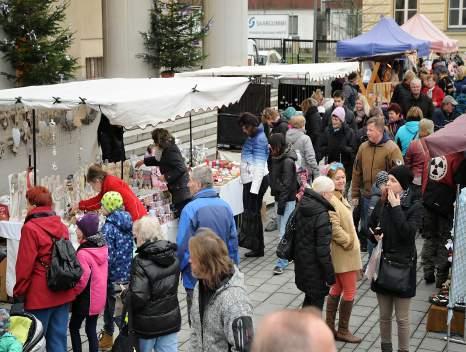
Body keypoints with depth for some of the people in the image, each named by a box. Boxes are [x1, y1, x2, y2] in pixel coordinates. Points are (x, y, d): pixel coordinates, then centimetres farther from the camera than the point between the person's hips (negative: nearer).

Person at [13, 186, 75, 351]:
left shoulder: (30, 228, -13)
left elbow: (25, 265, -13)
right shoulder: (62, 227, 5)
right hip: (63, 292, 6)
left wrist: (19, 293, -3)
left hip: (39, 295, -6)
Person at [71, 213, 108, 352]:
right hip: (99, 297, 6)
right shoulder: (103, 248, -2)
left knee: (74, 327, 13)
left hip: (85, 299, -6)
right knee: (91, 329, 14)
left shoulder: (83, 253, -24)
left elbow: (82, 279, -23)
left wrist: (72, 293, -7)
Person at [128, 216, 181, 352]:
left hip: (147, 324, -5)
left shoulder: (141, 262, -23)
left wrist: (125, 295, -7)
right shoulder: (173, 255, -2)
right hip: (171, 319, 5)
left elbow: (137, 298, -25)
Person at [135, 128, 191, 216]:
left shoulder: (170, 150, -13)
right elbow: (159, 160, 38)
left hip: (181, 190, -10)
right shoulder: (167, 150, 17)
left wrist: (166, 177, -15)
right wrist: (144, 161, 49)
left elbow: (180, 168, -22)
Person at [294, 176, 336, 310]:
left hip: (301, 265, 8)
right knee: (316, 304, 7)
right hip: (315, 270, -8)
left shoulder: (301, 208, 0)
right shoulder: (322, 216, -25)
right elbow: (323, 250, -24)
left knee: (309, 299, 25)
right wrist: (330, 276, -16)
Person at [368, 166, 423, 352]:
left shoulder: (414, 206, -10)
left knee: (402, 318, 4)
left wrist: (396, 207, -21)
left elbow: (408, 233, -23)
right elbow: (371, 227, 14)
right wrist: (375, 236, -7)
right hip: (382, 263, 4)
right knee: (384, 315, 15)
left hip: (403, 266, -4)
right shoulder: (382, 203, 1)